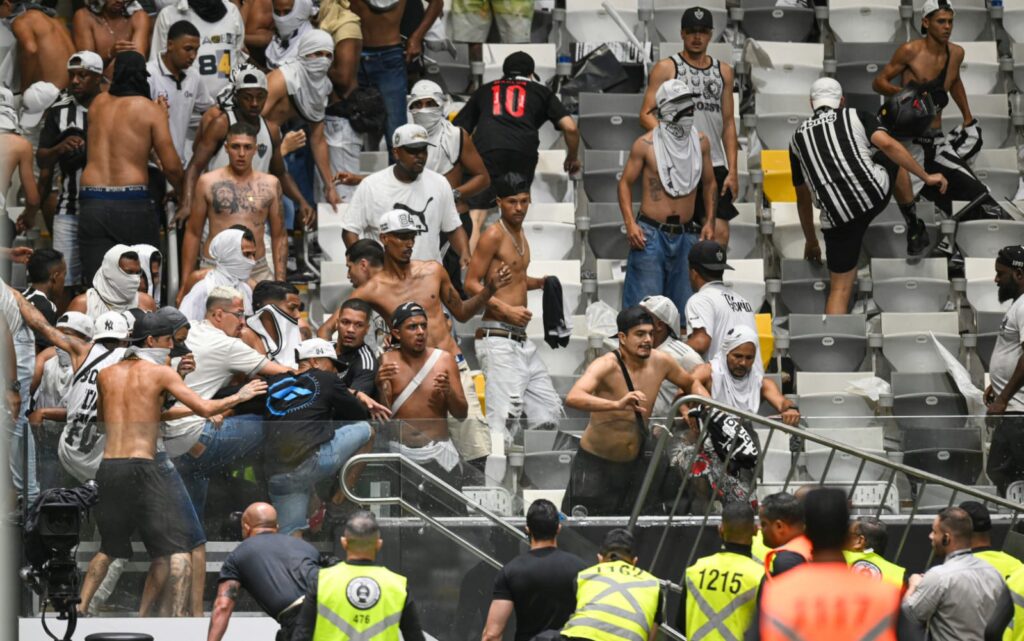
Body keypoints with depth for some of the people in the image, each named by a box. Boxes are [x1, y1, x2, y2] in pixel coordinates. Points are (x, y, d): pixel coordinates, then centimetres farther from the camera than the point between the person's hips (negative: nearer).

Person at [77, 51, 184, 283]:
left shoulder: (98, 104, 11)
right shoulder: (151, 110, -1)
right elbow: (171, 166, -4)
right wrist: (182, 192, 16)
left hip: (91, 203, 3)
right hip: (132, 203, -3)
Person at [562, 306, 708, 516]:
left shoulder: (660, 362, -5)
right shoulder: (607, 366, -23)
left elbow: (691, 385, 17)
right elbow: (573, 398, -42)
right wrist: (617, 404, -57)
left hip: (634, 464, 5)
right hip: (595, 464, -5)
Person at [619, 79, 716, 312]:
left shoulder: (700, 142, 6)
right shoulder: (646, 144, -5)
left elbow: (709, 183, 18)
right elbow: (625, 182, 2)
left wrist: (709, 222, 10)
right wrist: (630, 223, -9)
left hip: (686, 235, 4)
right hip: (651, 234, -4)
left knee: (685, 306, 8)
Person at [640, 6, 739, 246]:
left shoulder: (723, 71, 14)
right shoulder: (666, 69, 1)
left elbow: (728, 123, 15)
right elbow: (646, 115, -3)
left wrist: (732, 171, 8)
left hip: (715, 166, 4)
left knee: (720, 232, -4)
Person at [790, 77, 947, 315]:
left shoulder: (798, 137, 20)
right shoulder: (856, 117, 13)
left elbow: (803, 197, 25)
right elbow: (887, 145, -6)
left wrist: (810, 241, 35)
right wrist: (927, 177, -3)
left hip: (838, 218, 1)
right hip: (875, 195, -1)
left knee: (840, 289, 9)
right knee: (895, 159, 32)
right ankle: (915, 233, 37)